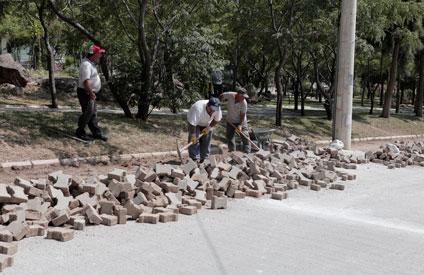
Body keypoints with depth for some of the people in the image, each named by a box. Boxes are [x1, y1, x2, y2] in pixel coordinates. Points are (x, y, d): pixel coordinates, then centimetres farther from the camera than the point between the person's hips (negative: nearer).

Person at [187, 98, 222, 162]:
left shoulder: (218, 109, -28)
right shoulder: (198, 108, -42)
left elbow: (217, 119, -10)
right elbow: (193, 124, -37)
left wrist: (209, 127, -16)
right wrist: (193, 135, -34)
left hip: (207, 123, 4)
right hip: (195, 123, -4)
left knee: (207, 141, 2)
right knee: (194, 141, -13)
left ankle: (204, 159, 12)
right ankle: (195, 160, -10)